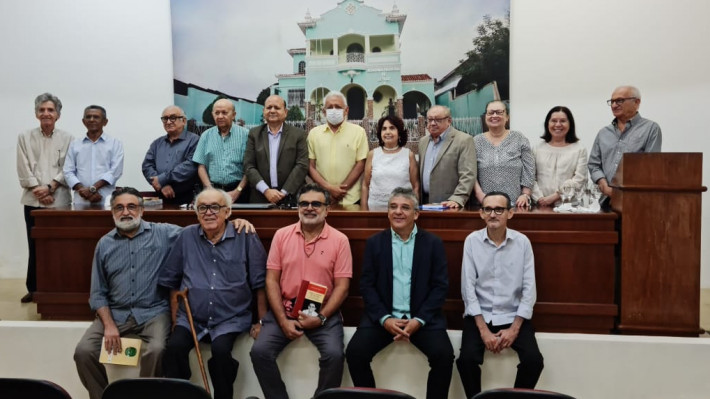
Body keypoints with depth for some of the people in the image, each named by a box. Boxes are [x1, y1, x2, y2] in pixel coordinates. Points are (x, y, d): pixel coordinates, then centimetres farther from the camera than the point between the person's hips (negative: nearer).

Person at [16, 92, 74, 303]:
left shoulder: (67, 139, 5)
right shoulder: (25, 137, 9)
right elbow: (24, 170, 4)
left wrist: (50, 187, -11)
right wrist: (38, 191, -6)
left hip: (59, 200, -1)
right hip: (33, 200, 1)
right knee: (34, 246, 4)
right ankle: (33, 288, 14)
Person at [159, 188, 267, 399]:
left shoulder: (246, 237, -4)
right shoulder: (187, 236, 5)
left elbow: (260, 284, 1)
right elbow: (172, 280, 14)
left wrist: (261, 321, 1)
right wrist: (176, 316, 11)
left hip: (231, 319, -2)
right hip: (191, 317, 3)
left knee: (221, 350, -29)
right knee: (174, 348, -24)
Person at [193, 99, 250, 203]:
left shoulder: (245, 134, 0)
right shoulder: (206, 136, 9)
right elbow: (201, 166, 7)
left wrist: (237, 191, -10)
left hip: (238, 191, -2)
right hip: (213, 190, 2)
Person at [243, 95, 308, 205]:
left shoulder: (298, 134, 3)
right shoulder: (254, 134, 8)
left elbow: (302, 165, -3)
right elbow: (248, 166, 2)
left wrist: (284, 192, -11)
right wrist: (266, 190, -10)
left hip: (291, 198, -1)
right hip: (260, 198, 1)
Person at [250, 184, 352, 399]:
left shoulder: (339, 240, -1)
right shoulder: (281, 235, 4)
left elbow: (342, 286, -3)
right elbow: (271, 280, 2)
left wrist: (321, 317, -15)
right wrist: (283, 320, -9)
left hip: (323, 312, -2)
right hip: (284, 310, 2)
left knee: (334, 354, -24)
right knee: (260, 351, -18)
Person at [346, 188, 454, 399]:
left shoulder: (433, 243, 3)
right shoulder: (374, 242, 6)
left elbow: (440, 286, -1)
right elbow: (367, 285, 1)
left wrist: (419, 320, -14)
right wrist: (384, 318, -13)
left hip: (423, 316, -1)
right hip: (383, 316, 1)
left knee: (444, 355, -24)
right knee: (355, 352, -19)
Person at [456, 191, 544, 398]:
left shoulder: (522, 242, -3)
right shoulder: (472, 241, -5)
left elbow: (529, 289, -3)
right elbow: (468, 288, -6)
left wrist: (514, 328, -10)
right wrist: (483, 329, -12)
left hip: (513, 316, 1)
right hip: (480, 315, -1)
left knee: (533, 360, -19)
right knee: (467, 359, -22)